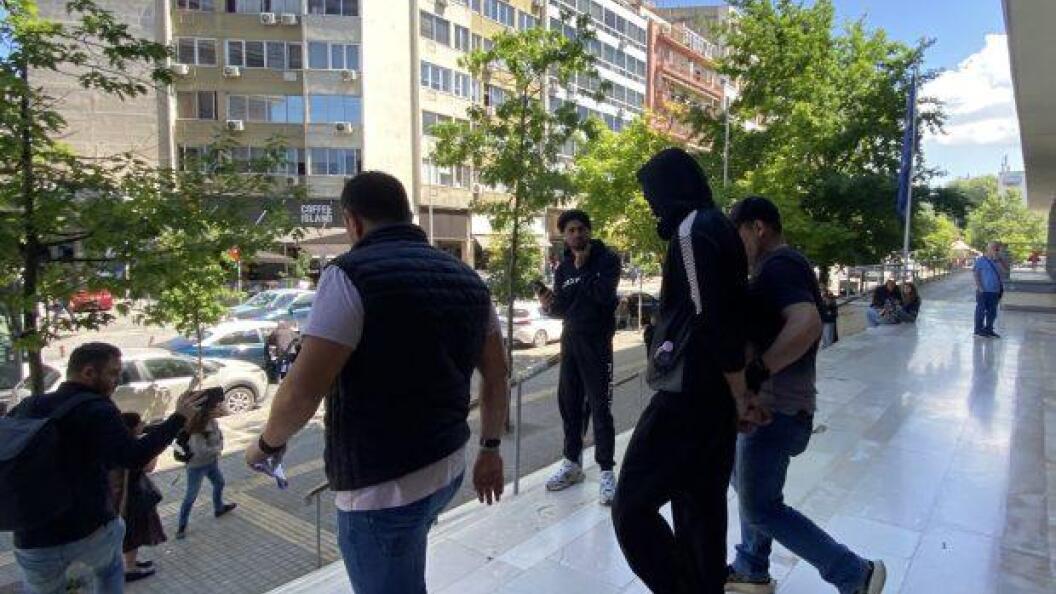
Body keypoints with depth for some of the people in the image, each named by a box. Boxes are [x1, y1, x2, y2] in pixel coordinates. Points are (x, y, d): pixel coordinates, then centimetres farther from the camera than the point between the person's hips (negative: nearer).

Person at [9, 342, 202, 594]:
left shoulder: (26, 407, 5)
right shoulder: (96, 408, -13)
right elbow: (135, 457, -24)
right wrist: (179, 417, -20)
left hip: (34, 540, 4)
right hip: (92, 530, -3)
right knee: (109, 572, 28)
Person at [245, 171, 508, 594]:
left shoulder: (352, 275, -17)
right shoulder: (466, 278, 5)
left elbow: (302, 391, -20)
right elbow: (496, 375, 9)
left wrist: (268, 444, 0)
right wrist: (490, 448, 18)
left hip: (383, 486, -6)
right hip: (448, 467, 7)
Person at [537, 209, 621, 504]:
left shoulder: (607, 258, -4)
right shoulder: (563, 268, 11)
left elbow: (605, 295, -19)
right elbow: (563, 309, 11)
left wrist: (583, 269, -13)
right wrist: (550, 305, -10)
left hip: (597, 342, -5)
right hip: (570, 340, 5)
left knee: (599, 407, -4)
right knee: (568, 402, 9)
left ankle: (607, 471, 5)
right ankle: (572, 463, 23)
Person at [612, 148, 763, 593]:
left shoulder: (692, 229, -15)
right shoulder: (716, 227, 15)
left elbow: (711, 321, -21)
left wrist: (740, 395, -13)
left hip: (689, 395, -10)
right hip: (712, 397, 10)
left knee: (632, 507, -5)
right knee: (701, 508, 18)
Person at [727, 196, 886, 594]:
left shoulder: (778, 266, -18)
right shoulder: (781, 265, 15)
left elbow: (807, 324, -34)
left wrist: (758, 370, -34)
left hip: (776, 407, -10)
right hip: (770, 403, 10)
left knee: (760, 507, 0)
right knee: (749, 485, 21)